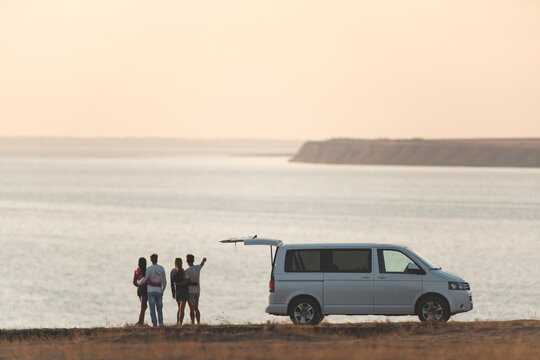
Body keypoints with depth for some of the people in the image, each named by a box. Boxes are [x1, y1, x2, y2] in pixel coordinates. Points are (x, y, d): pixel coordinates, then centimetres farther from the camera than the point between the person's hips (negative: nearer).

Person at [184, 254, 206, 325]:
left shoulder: (187, 271, -16)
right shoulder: (198, 268, 3)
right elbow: (201, 264, 28)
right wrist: (203, 260, 51)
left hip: (190, 291, -6)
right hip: (197, 290, 6)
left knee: (191, 309, -3)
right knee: (196, 308, 12)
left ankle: (193, 324, -6)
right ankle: (198, 324, 9)